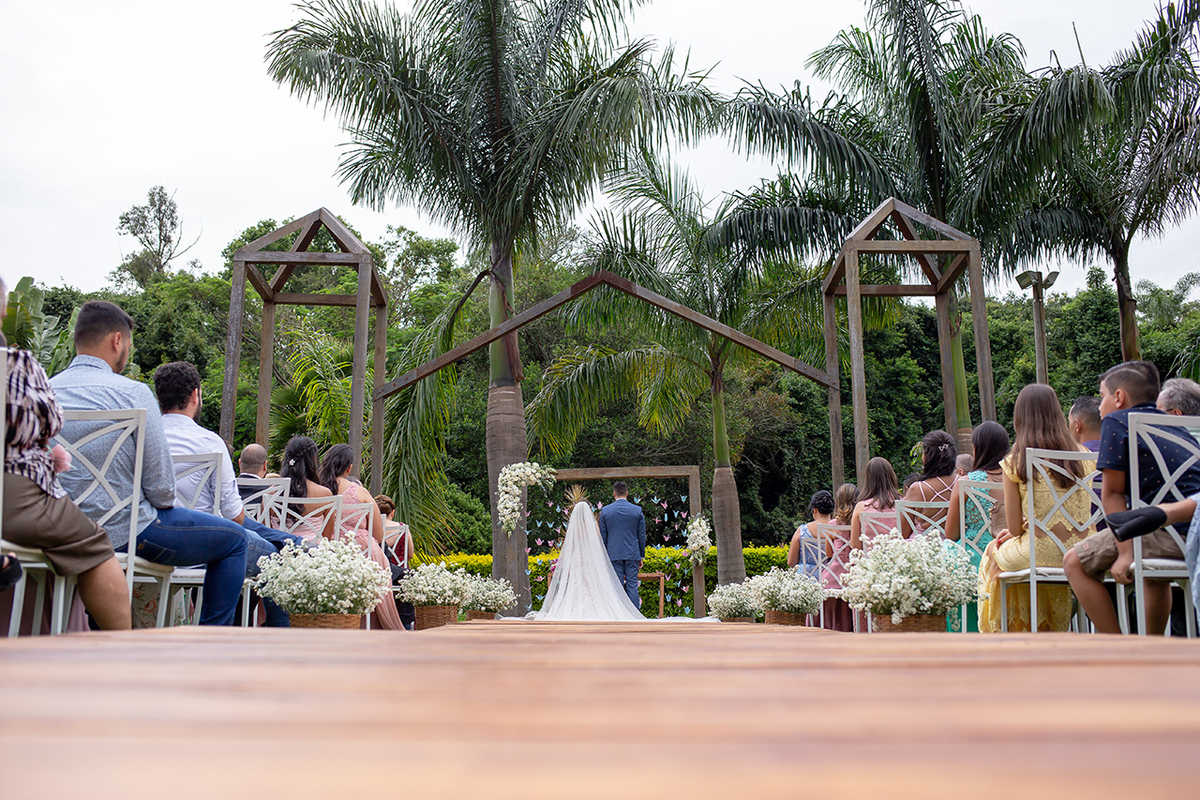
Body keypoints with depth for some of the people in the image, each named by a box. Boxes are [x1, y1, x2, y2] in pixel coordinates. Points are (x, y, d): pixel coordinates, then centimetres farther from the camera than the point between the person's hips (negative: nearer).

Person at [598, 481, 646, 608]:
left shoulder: (605, 511, 0)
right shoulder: (637, 510, 1)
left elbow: (603, 536, 4)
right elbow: (642, 536, 5)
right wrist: (641, 556, 13)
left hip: (614, 555, 0)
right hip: (633, 554, 1)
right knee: (632, 586, 3)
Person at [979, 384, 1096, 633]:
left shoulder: (1014, 461, -6)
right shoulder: (1084, 456, 5)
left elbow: (1014, 527, -5)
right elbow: (1071, 513, 15)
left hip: (1041, 554, -4)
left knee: (995, 552, 26)